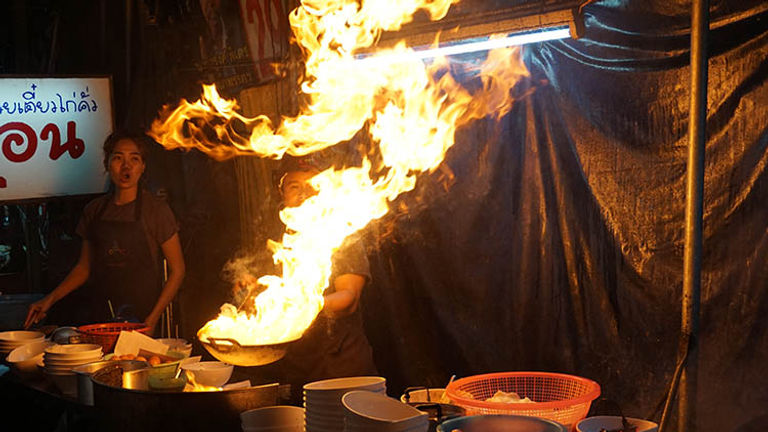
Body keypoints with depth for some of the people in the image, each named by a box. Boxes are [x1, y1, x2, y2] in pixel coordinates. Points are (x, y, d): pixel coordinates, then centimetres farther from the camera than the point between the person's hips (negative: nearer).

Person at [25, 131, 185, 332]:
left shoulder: (156, 209, -4)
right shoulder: (94, 210, 8)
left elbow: (177, 270, -3)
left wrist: (153, 319, -11)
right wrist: (51, 299, 6)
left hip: (141, 321, -3)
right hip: (100, 317, 3)